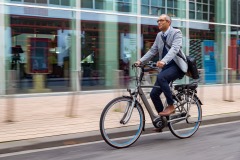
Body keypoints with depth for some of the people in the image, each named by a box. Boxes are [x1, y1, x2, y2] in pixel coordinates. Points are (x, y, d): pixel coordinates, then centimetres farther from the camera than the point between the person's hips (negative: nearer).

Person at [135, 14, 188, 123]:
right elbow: (152, 51, 13)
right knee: (154, 94, -2)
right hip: (165, 66, 7)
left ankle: (171, 106, -20)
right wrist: (140, 61, -1)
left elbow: (175, 49, -25)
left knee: (161, 77, -35)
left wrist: (163, 61, -41)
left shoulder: (176, 32, -8)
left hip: (176, 66, -7)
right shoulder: (159, 35, 12)